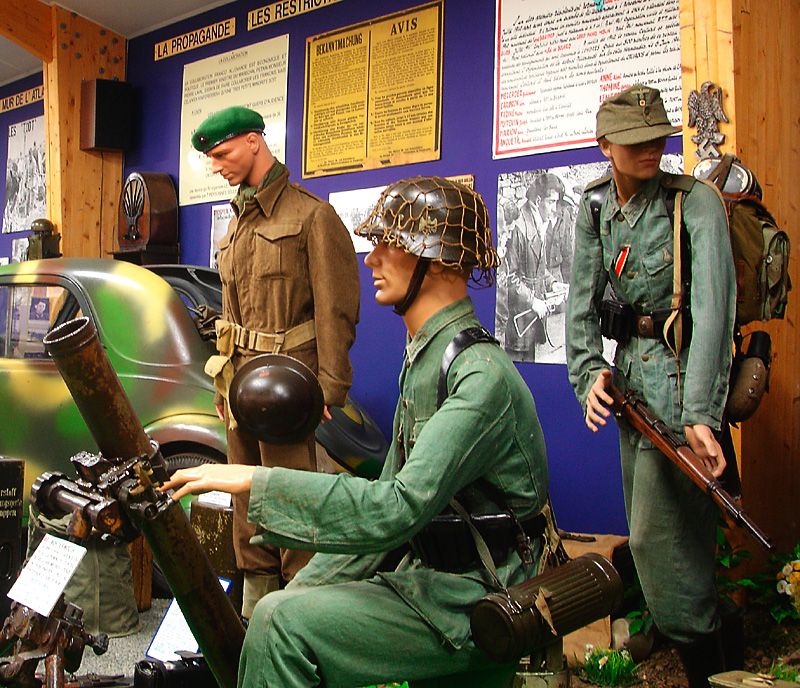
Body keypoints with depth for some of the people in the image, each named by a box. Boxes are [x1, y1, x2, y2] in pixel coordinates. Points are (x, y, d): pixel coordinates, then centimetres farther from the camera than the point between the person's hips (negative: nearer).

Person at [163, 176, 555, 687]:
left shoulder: (482, 375, -22)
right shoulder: (422, 358, 11)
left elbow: (399, 508, -31)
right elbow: (391, 490, 13)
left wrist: (256, 482, -27)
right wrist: (303, 588, 8)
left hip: (477, 605, -9)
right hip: (430, 578, 9)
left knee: (281, 624, -18)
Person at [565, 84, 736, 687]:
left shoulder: (695, 202, -14)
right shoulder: (595, 207, 5)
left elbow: (713, 309, -23)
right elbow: (583, 300, 4)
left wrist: (700, 414, -32)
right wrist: (590, 372, -12)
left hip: (679, 369, -6)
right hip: (631, 368, 7)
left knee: (660, 534, -8)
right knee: (645, 521, 17)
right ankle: (660, 626, 37)